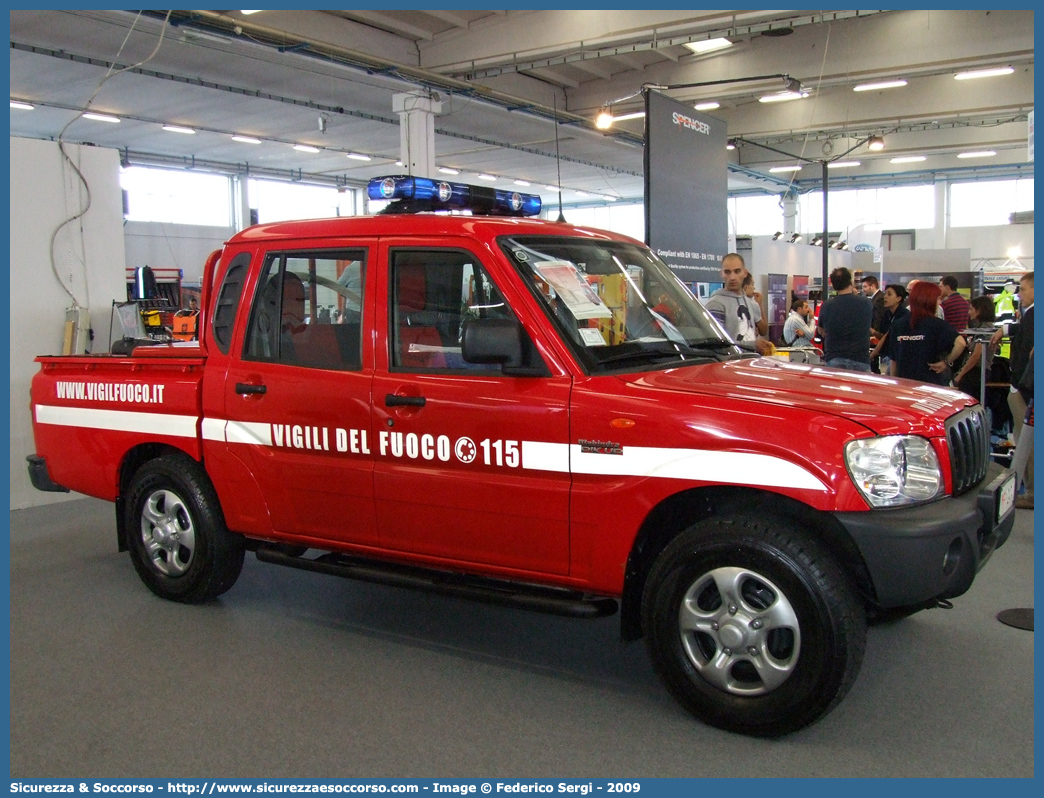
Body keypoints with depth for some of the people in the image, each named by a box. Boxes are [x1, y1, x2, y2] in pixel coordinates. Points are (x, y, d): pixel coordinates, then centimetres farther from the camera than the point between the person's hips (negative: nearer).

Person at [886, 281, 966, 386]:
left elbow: (893, 361, 9)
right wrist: (947, 362, -9)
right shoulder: (936, 324, -7)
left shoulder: (897, 325, 4)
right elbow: (960, 343, -25)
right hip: (932, 384, -4)